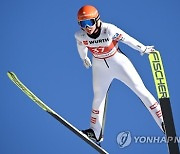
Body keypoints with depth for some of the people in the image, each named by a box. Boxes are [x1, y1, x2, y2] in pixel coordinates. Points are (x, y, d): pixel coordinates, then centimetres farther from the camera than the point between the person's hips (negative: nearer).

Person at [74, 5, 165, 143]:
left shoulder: (109, 30, -31)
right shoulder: (80, 36, -19)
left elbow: (127, 39, -17)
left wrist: (143, 49, -7)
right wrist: (84, 58, 23)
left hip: (119, 63, -3)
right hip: (100, 68, 3)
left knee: (141, 90, -5)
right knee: (98, 98, 14)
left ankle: (163, 123, 3)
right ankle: (96, 133, 29)